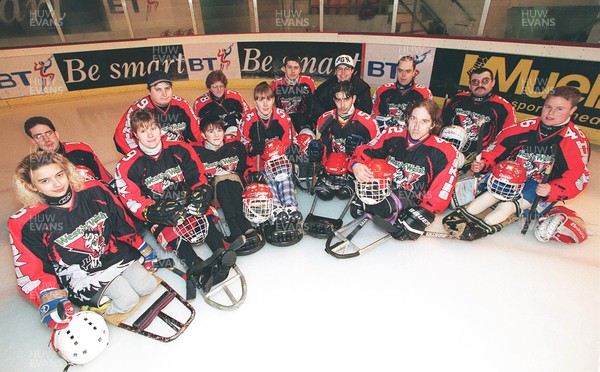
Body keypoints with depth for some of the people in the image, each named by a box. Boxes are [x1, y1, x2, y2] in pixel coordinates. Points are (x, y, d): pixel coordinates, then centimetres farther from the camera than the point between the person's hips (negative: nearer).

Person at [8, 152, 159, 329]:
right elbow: (32, 269, -12)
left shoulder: (94, 191, -11)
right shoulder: (26, 223, -17)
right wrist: (50, 300, -26)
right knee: (127, 301, -17)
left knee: (148, 287, -2)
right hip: (81, 274, -3)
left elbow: (122, 224, 1)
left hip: (117, 254, 4)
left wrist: (145, 251, 7)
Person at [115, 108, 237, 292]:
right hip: (158, 213, -1)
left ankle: (221, 255, -41)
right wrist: (154, 212, -26)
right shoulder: (127, 165, -3)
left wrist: (200, 193, -18)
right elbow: (133, 201, -8)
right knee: (171, 232, -30)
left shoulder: (180, 149, 2)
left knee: (206, 217, -28)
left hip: (187, 202, 2)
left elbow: (198, 177, 4)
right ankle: (197, 268, -48)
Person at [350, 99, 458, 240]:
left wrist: (421, 216, -20)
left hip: (412, 202, -3)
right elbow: (365, 151, 4)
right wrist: (356, 165, -20)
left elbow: (441, 192, -10)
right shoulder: (393, 134, 1)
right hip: (385, 190, 4)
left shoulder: (444, 151, -7)